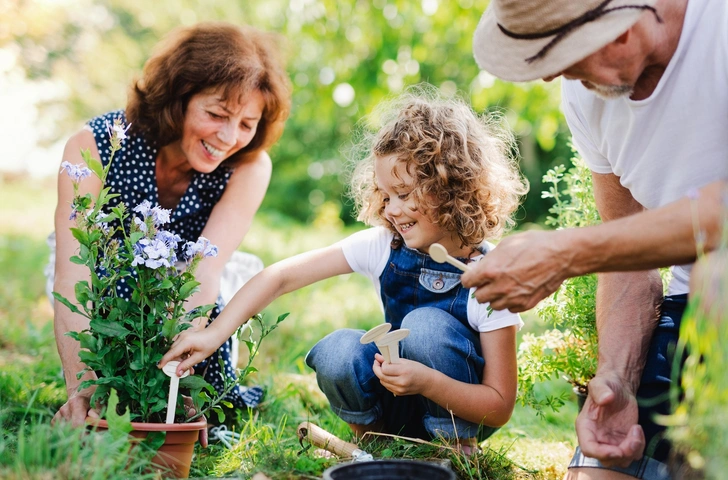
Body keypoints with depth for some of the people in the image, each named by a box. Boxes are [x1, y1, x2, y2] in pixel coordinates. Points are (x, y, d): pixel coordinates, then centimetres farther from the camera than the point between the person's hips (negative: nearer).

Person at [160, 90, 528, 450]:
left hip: (457, 408, -2)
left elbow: (500, 407, -21)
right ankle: (371, 437, 0)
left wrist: (427, 381, -37)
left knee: (426, 325, -29)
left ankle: (457, 447, -9)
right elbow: (281, 276, -17)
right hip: (399, 408, 2)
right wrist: (213, 334, -26)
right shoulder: (383, 245, -14)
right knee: (337, 351, -27)